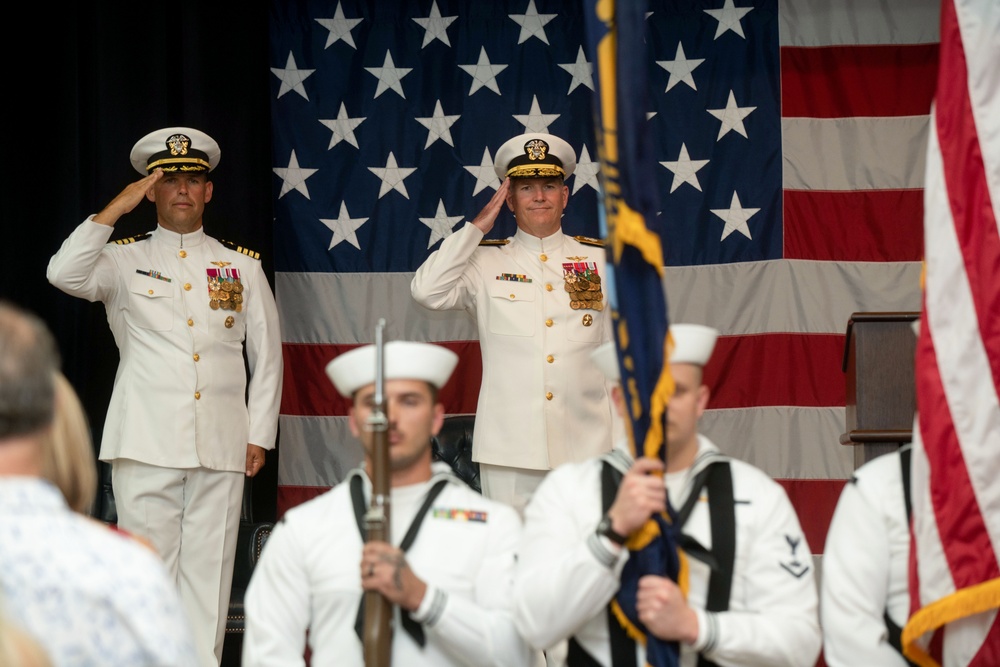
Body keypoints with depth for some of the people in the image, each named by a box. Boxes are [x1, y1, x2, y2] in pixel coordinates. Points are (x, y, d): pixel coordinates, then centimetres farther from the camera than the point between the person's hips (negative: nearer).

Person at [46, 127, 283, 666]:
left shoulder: (243, 267, 15)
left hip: (221, 443, 2)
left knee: (208, 570, 1)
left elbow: (267, 355, 15)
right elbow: (64, 274, -12)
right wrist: (117, 208, -12)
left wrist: (259, 433, 8)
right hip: (146, 442, -2)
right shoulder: (124, 261, 9)